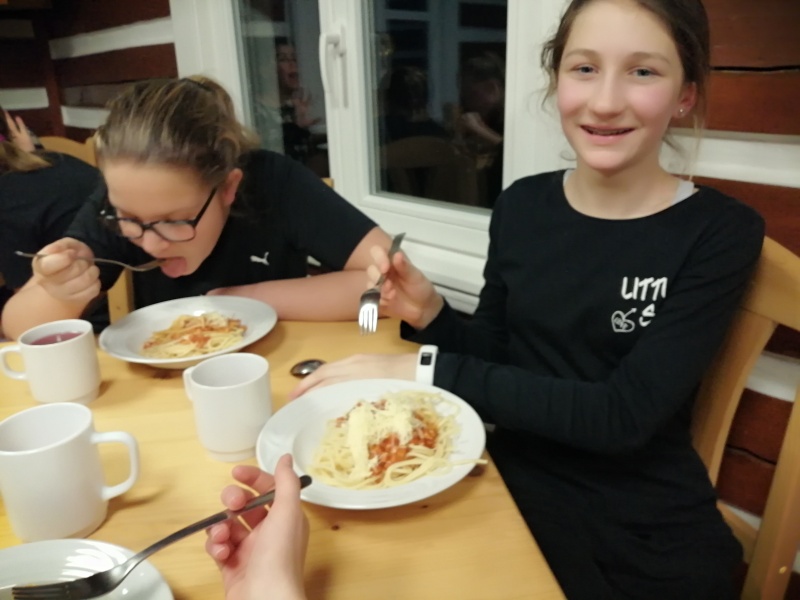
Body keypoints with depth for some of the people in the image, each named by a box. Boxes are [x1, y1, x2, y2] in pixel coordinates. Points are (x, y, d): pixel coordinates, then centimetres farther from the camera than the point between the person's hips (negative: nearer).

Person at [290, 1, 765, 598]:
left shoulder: (721, 233, -11)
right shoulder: (522, 205, -1)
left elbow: (623, 417, -20)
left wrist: (426, 372, -22)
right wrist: (429, 314, -14)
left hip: (646, 533, -2)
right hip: (514, 483, 3)